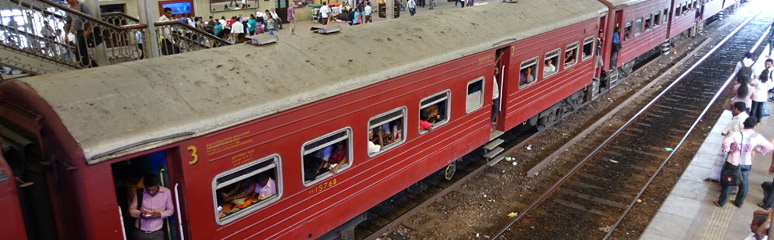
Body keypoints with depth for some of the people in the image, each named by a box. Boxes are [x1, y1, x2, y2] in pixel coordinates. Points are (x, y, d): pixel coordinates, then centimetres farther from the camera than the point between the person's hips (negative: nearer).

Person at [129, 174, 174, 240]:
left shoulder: (166, 192, -5)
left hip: (157, 233, 0)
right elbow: (131, 210, 4)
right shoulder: (139, 193, -5)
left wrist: (160, 214, -16)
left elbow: (170, 210, 4)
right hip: (140, 232, 0)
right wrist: (140, 214, -18)